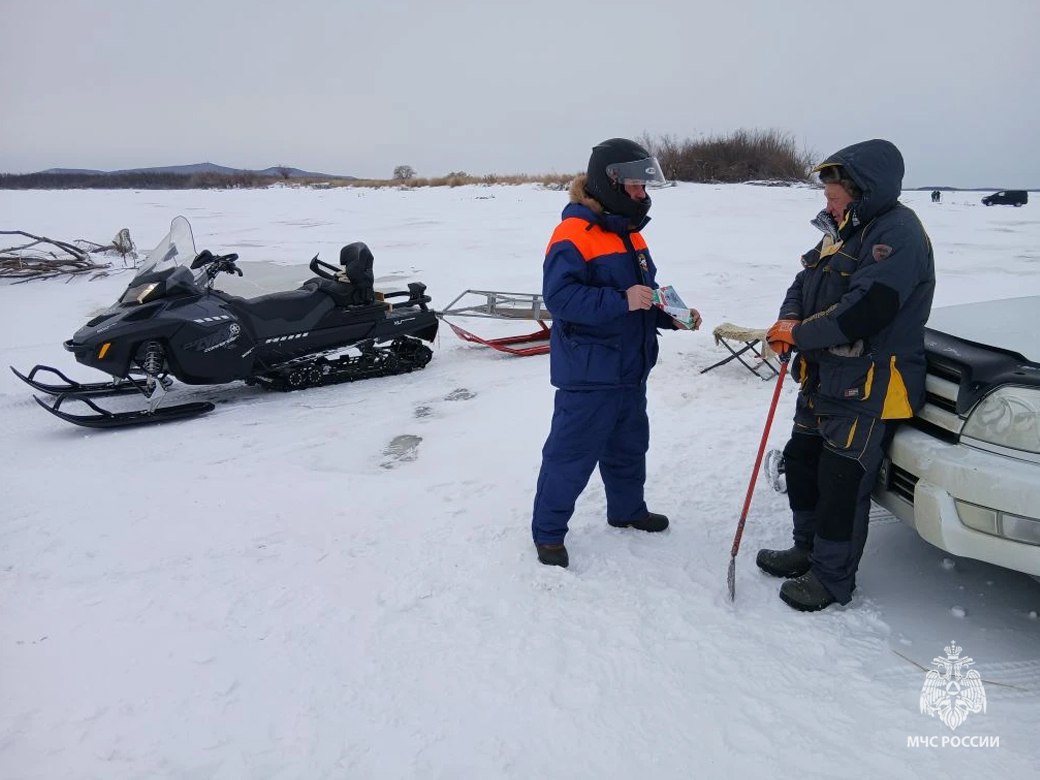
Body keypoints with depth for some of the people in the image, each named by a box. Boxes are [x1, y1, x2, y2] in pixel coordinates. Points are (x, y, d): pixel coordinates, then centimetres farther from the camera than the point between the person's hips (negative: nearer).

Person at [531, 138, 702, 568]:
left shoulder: (629, 234, 11)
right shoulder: (573, 234, -18)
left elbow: (645, 292, 18)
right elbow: (559, 296, -27)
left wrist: (672, 315, 1)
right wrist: (620, 301, -31)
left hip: (631, 370, 9)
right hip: (588, 374, -9)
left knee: (629, 446, 23)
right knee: (571, 455, 1)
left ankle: (627, 509, 44)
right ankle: (548, 532, 18)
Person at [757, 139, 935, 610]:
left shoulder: (897, 232, -18)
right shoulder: (843, 229, 14)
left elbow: (864, 311, -27)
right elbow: (805, 283, 14)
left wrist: (799, 335, -16)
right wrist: (789, 321, -7)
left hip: (869, 386, -10)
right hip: (823, 377, 10)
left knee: (842, 483, -2)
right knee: (801, 462, 17)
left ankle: (832, 579, 15)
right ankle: (808, 550, 35)